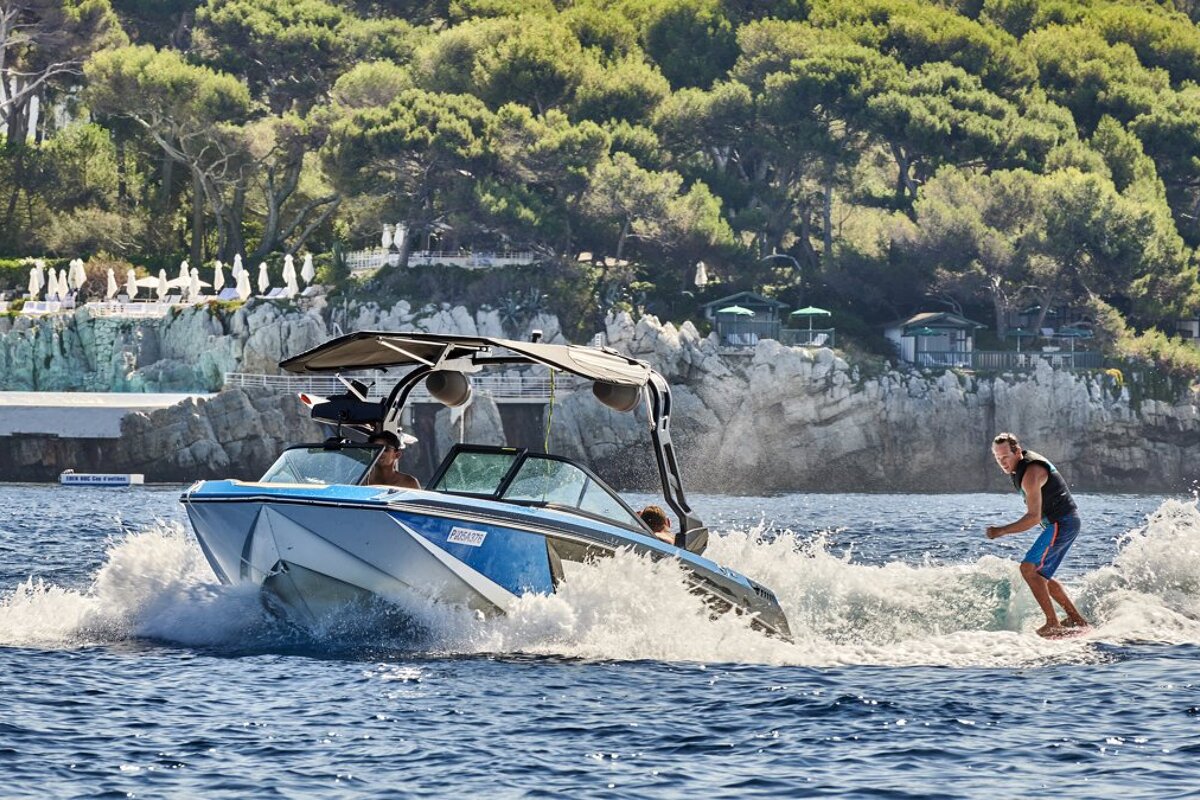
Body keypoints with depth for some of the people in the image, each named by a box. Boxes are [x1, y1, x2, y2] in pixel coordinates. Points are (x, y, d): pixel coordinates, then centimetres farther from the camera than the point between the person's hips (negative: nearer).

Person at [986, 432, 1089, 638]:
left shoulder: (1030, 474, -23)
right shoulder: (1023, 462, 8)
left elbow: (1034, 517, -28)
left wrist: (1002, 531, -30)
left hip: (1060, 523, -10)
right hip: (1065, 523, 10)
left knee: (1029, 568, -18)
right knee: (1041, 576, 14)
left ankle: (1053, 624, -22)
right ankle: (1076, 619, 17)